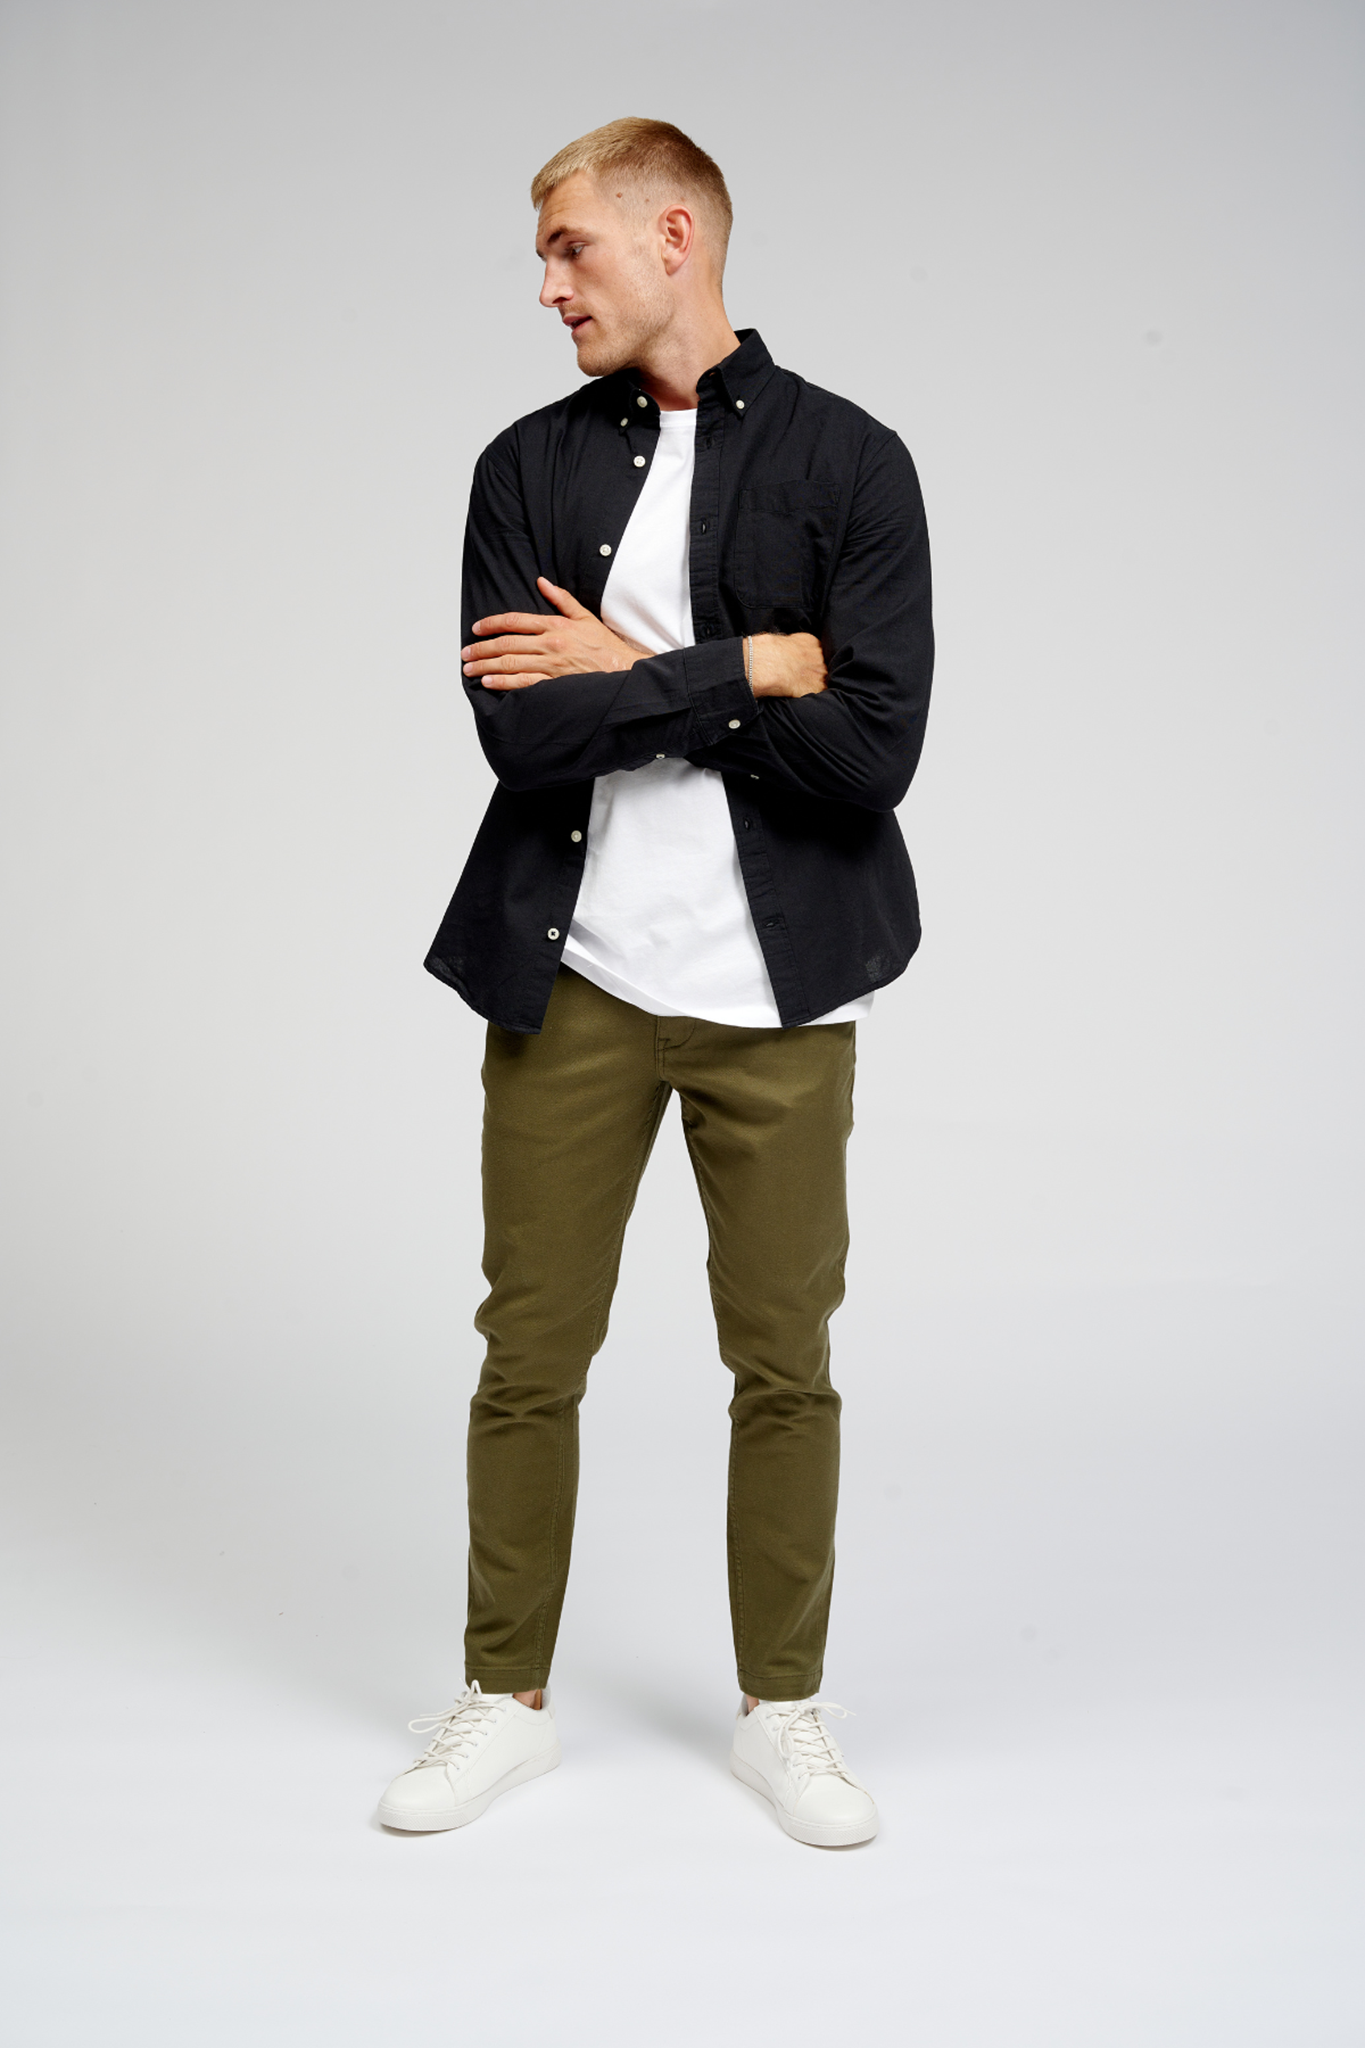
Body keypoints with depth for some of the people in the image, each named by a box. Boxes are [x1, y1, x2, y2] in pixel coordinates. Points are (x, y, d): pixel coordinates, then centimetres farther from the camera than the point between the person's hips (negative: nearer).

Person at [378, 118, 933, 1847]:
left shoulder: (849, 464, -2)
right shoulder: (529, 469, 5)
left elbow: (872, 751, -13)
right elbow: (520, 732, -10)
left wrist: (633, 674, -10)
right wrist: (750, 668, -12)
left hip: (776, 990, -1)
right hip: (573, 982, 2)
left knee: (784, 1364, 8)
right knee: (530, 1355, 8)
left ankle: (783, 1709, 26)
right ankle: (507, 1698, 26)